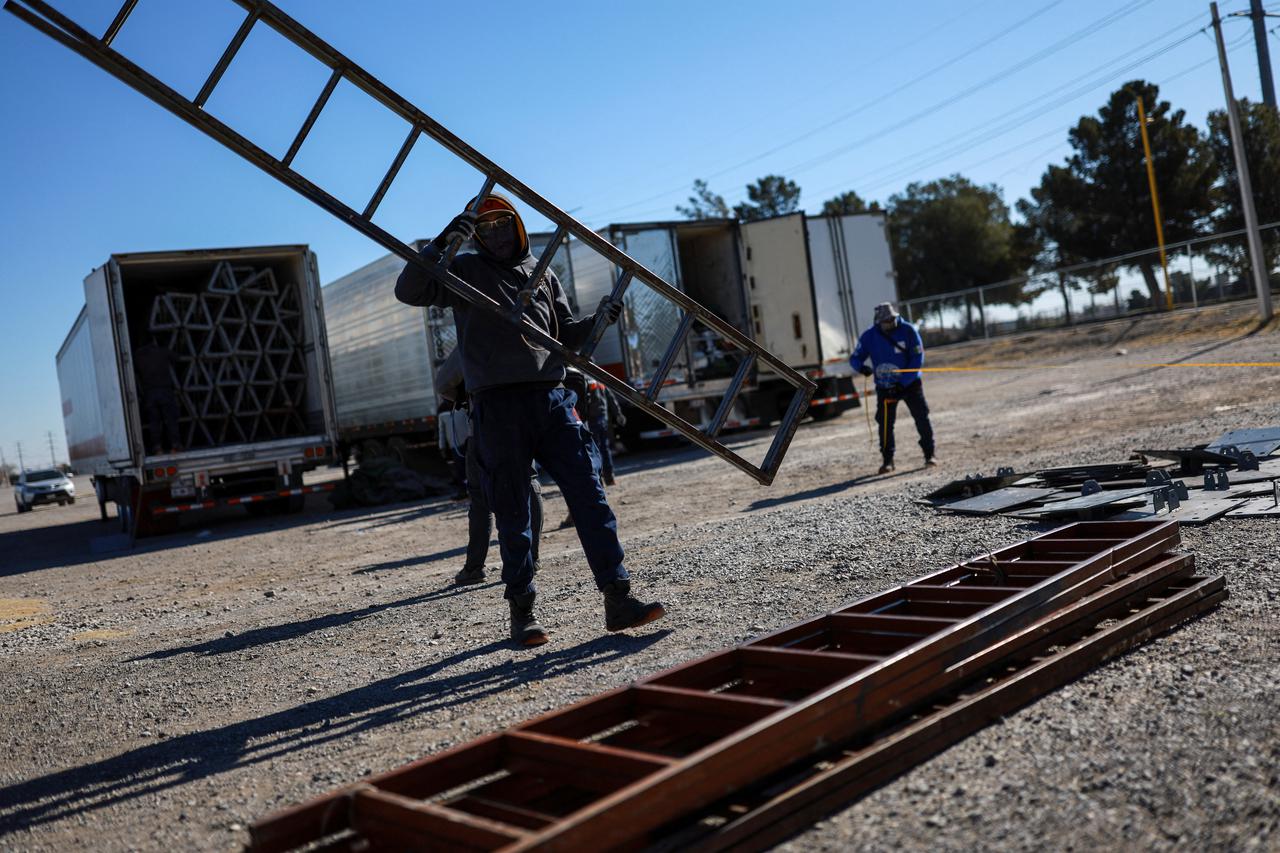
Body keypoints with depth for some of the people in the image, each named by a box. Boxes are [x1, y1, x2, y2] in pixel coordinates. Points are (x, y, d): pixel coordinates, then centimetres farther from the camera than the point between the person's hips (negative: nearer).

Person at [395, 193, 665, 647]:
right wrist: (442, 243, -14)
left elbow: (565, 333, 25)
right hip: (498, 405, -3)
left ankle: (618, 599, -2)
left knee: (589, 495, -4)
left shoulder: (542, 274, 21)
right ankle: (522, 610, 14)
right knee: (513, 514, 2)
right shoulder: (464, 272, 9)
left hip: (552, 398, 3)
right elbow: (408, 291, -4)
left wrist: (597, 320, 6)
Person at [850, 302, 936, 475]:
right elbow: (855, 357, -3)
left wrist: (903, 382, -18)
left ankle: (929, 455, 14)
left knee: (922, 418, -1)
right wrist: (861, 367, -28)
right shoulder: (870, 336, -8)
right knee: (885, 423, -3)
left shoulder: (908, 330, -12)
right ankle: (887, 460, 8)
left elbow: (918, 358, -11)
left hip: (910, 383, -1)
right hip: (884, 387, 1)